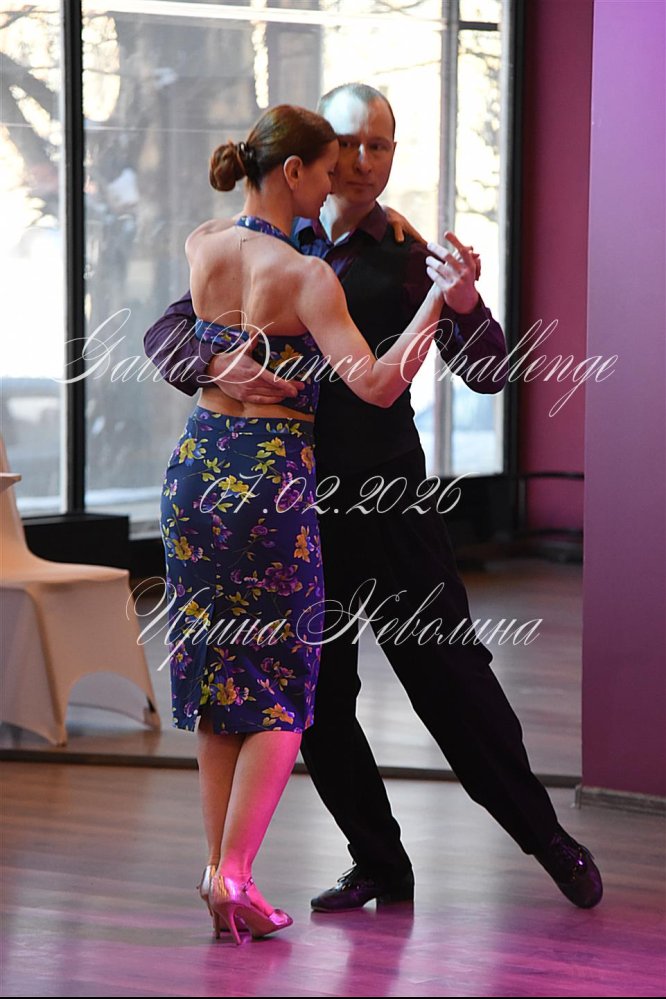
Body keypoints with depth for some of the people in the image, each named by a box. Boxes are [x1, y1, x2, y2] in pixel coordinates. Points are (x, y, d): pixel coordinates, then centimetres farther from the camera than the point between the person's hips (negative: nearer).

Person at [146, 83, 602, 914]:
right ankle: (380, 867, 19)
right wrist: (217, 366, -20)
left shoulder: (410, 258, 0)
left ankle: (544, 834, 14)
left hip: (387, 497, -3)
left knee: (449, 671, -2)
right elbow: (166, 333, 3)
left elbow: (488, 375, -5)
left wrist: (465, 307, -26)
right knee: (315, 698, 6)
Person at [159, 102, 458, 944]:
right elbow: (376, 385, -24)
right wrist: (438, 301, -20)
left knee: (217, 677, 14)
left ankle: (217, 863, 14)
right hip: (272, 479, -6)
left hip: (197, 462, 6)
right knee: (281, 693, 2)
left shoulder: (201, 245, 3)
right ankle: (234, 874, -7)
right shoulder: (307, 277, -15)